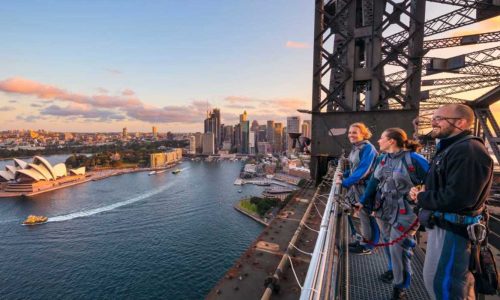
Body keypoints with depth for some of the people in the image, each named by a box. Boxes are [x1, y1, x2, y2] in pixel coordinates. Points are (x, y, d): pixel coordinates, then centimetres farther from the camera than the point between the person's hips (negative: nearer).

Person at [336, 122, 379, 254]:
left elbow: (362, 170, -26)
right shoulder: (355, 148, 7)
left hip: (366, 188, -8)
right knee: (362, 216, 20)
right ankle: (364, 240, 36)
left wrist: (345, 182, -25)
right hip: (356, 187, 8)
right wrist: (344, 175, 4)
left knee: (367, 217, 6)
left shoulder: (368, 148, -19)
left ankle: (367, 246, 22)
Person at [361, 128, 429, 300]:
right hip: (383, 210, 6)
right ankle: (393, 270, 46)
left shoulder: (413, 159, -16)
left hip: (403, 213, -6)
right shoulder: (382, 158, 5)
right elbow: (374, 181, 10)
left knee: (398, 248, 1)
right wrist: (363, 202, 11)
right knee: (389, 243, 21)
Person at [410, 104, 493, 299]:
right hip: (442, 224, 10)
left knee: (441, 283, 3)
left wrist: (421, 198, -15)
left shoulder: (468, 150, -21)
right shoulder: (450, 148, 13)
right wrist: (423, 193, -2)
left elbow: (457, 197, -29)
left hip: (452, 230, -10)